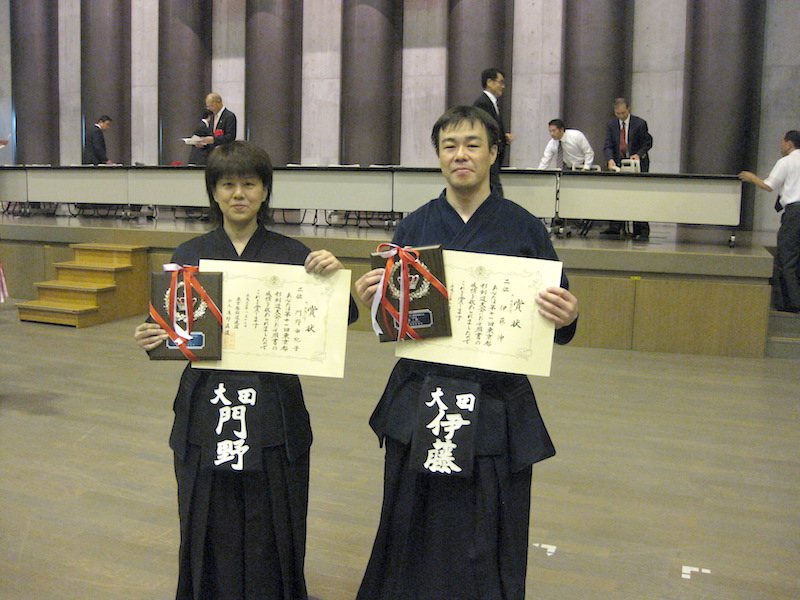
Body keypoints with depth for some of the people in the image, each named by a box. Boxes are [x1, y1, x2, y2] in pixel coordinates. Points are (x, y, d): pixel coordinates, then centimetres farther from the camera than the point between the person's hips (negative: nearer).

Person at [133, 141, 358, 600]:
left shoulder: (291, 253, 1)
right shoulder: (189, 255, 4)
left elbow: (342, 319, -5)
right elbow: (172, 330, 6)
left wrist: (335, 276, -23)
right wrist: (152, 339, -15)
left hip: (273, 410, -1)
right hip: (207, 406, 1)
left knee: (271, 537, 8)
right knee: (210, 533, 11)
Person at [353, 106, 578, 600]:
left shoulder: (523, 228, 0)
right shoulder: (414, 227, 5)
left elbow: (557, 318, 2)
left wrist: (565, 318, -20)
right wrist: (372, 300, -13)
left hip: (496, 409, -1)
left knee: (487, 546, 6)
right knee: (416, 536, 11)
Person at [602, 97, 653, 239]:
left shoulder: (640, 123, -6)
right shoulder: (611, 124, 3)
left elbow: (648, 142, 0)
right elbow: (608, 146, -4)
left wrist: (639, 154, -17)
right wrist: (610, 160, -22)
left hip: (637, 163, -3)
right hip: (619, 163, 3)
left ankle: (641, 230, -3)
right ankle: (614, 227, 4)